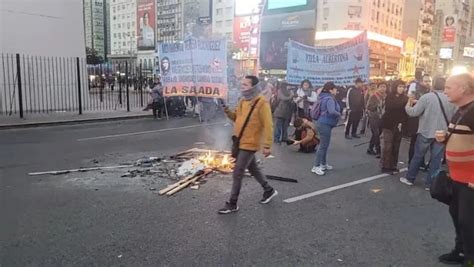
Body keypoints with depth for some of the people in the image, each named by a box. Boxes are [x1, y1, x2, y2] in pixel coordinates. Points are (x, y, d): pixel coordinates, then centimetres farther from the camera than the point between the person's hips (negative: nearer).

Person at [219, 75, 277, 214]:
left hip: (249, 144, -9)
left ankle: (232, 204, 9)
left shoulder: (261, 103, -17)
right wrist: (229, 112, -2)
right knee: (253, 168, 21)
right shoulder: (243, 101, 8)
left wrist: (267, 145, -21)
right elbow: (237, 118, 18)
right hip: (240, 142, 9)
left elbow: (268, 126, -19)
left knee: (237, 173, -4)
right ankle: (269, 190, 39)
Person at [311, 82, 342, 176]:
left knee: (324, 144, 19)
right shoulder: (329, 99, -18)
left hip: (322, 123, 10)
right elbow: (332, 111, -34)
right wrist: (339, 114, -14)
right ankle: (316, 167, -3)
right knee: (323, 145, -6)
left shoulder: (324, 97, 12)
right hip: (325, 124, -10)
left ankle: (323, 164, 31)